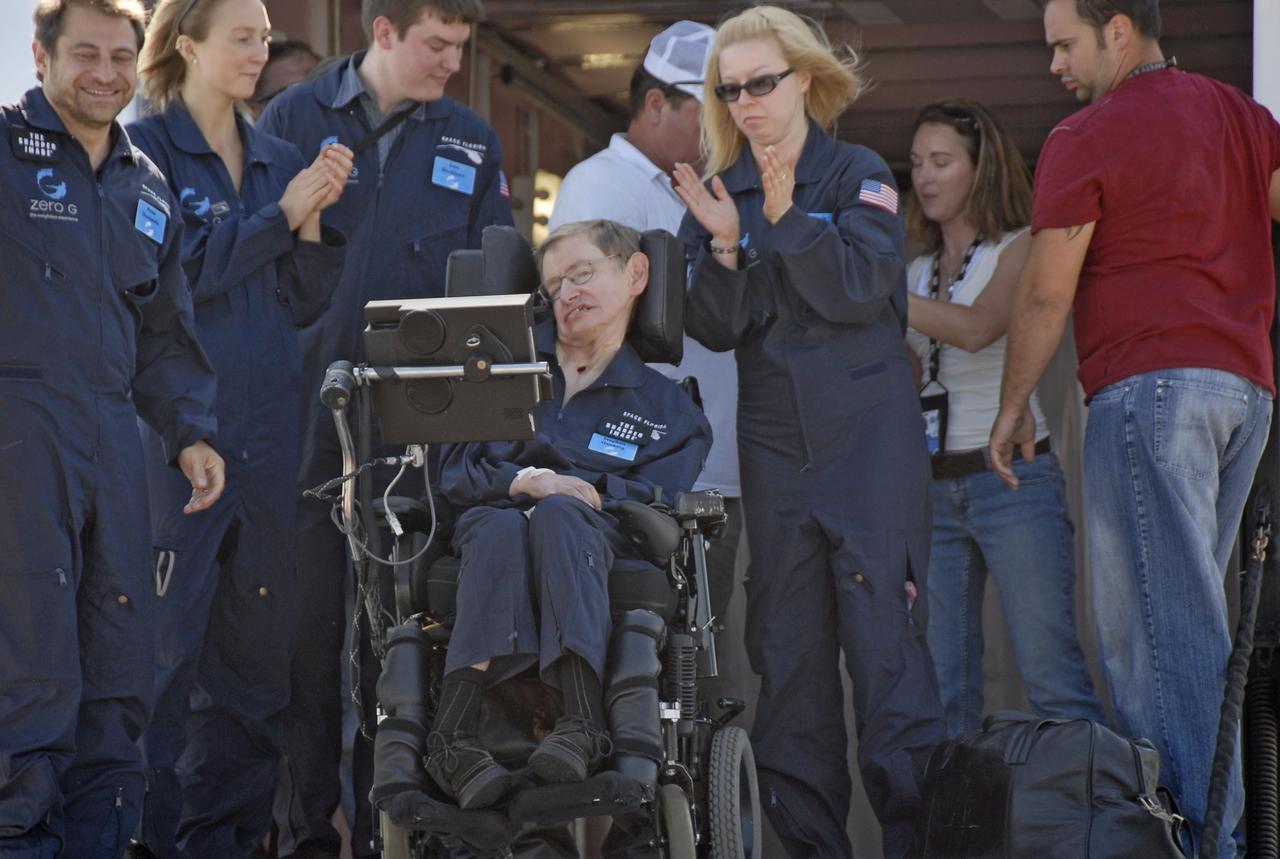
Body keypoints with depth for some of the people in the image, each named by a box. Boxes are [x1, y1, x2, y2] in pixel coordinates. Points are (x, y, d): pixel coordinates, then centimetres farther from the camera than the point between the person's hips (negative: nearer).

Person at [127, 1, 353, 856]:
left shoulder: (279, 159, 14)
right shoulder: (147, 150, -3)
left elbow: (305, 303, 12)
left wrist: (315, 218, -4)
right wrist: (279, 215, -12)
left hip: (268, 423, 6)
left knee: (259, 632, 7)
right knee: (171, 631, -6)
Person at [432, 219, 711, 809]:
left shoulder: (668, 410, 22)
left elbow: (655, 510, 6)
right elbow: (455, 470, 14)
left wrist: (577, 494, -12)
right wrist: (523, 482, -7)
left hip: (596, 543, -1)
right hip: (494, 525, 1)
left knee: (559, 514, -38)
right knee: (500, 526, -37)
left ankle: (582, 722, -56)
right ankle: (453, 732, -54)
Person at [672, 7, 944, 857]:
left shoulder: (859, 175, 1)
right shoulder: (720, 192, 11)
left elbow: (859, 290, -12)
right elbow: (717, 328, 4)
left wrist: (785, 216, -20)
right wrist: (724, 246, -13)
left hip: (868, 434, -4)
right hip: (774, 443, 4)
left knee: (883, 632, -9)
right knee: (788, 648, 3)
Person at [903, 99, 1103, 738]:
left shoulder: (1020, 248, 2)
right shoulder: (917, 271, 18)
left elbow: (978, 327, -16)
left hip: (1011, 476, -5)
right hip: (930, 486, 5)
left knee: (1052, 677, -11)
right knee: (941, 690, -2)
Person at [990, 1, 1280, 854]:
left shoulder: (1086, 138, -1)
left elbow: (1046, 294, -1)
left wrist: (1014, 403, 10)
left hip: (1150, 386, -7)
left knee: (1167, 631, -11)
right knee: (1185, 615, 11)